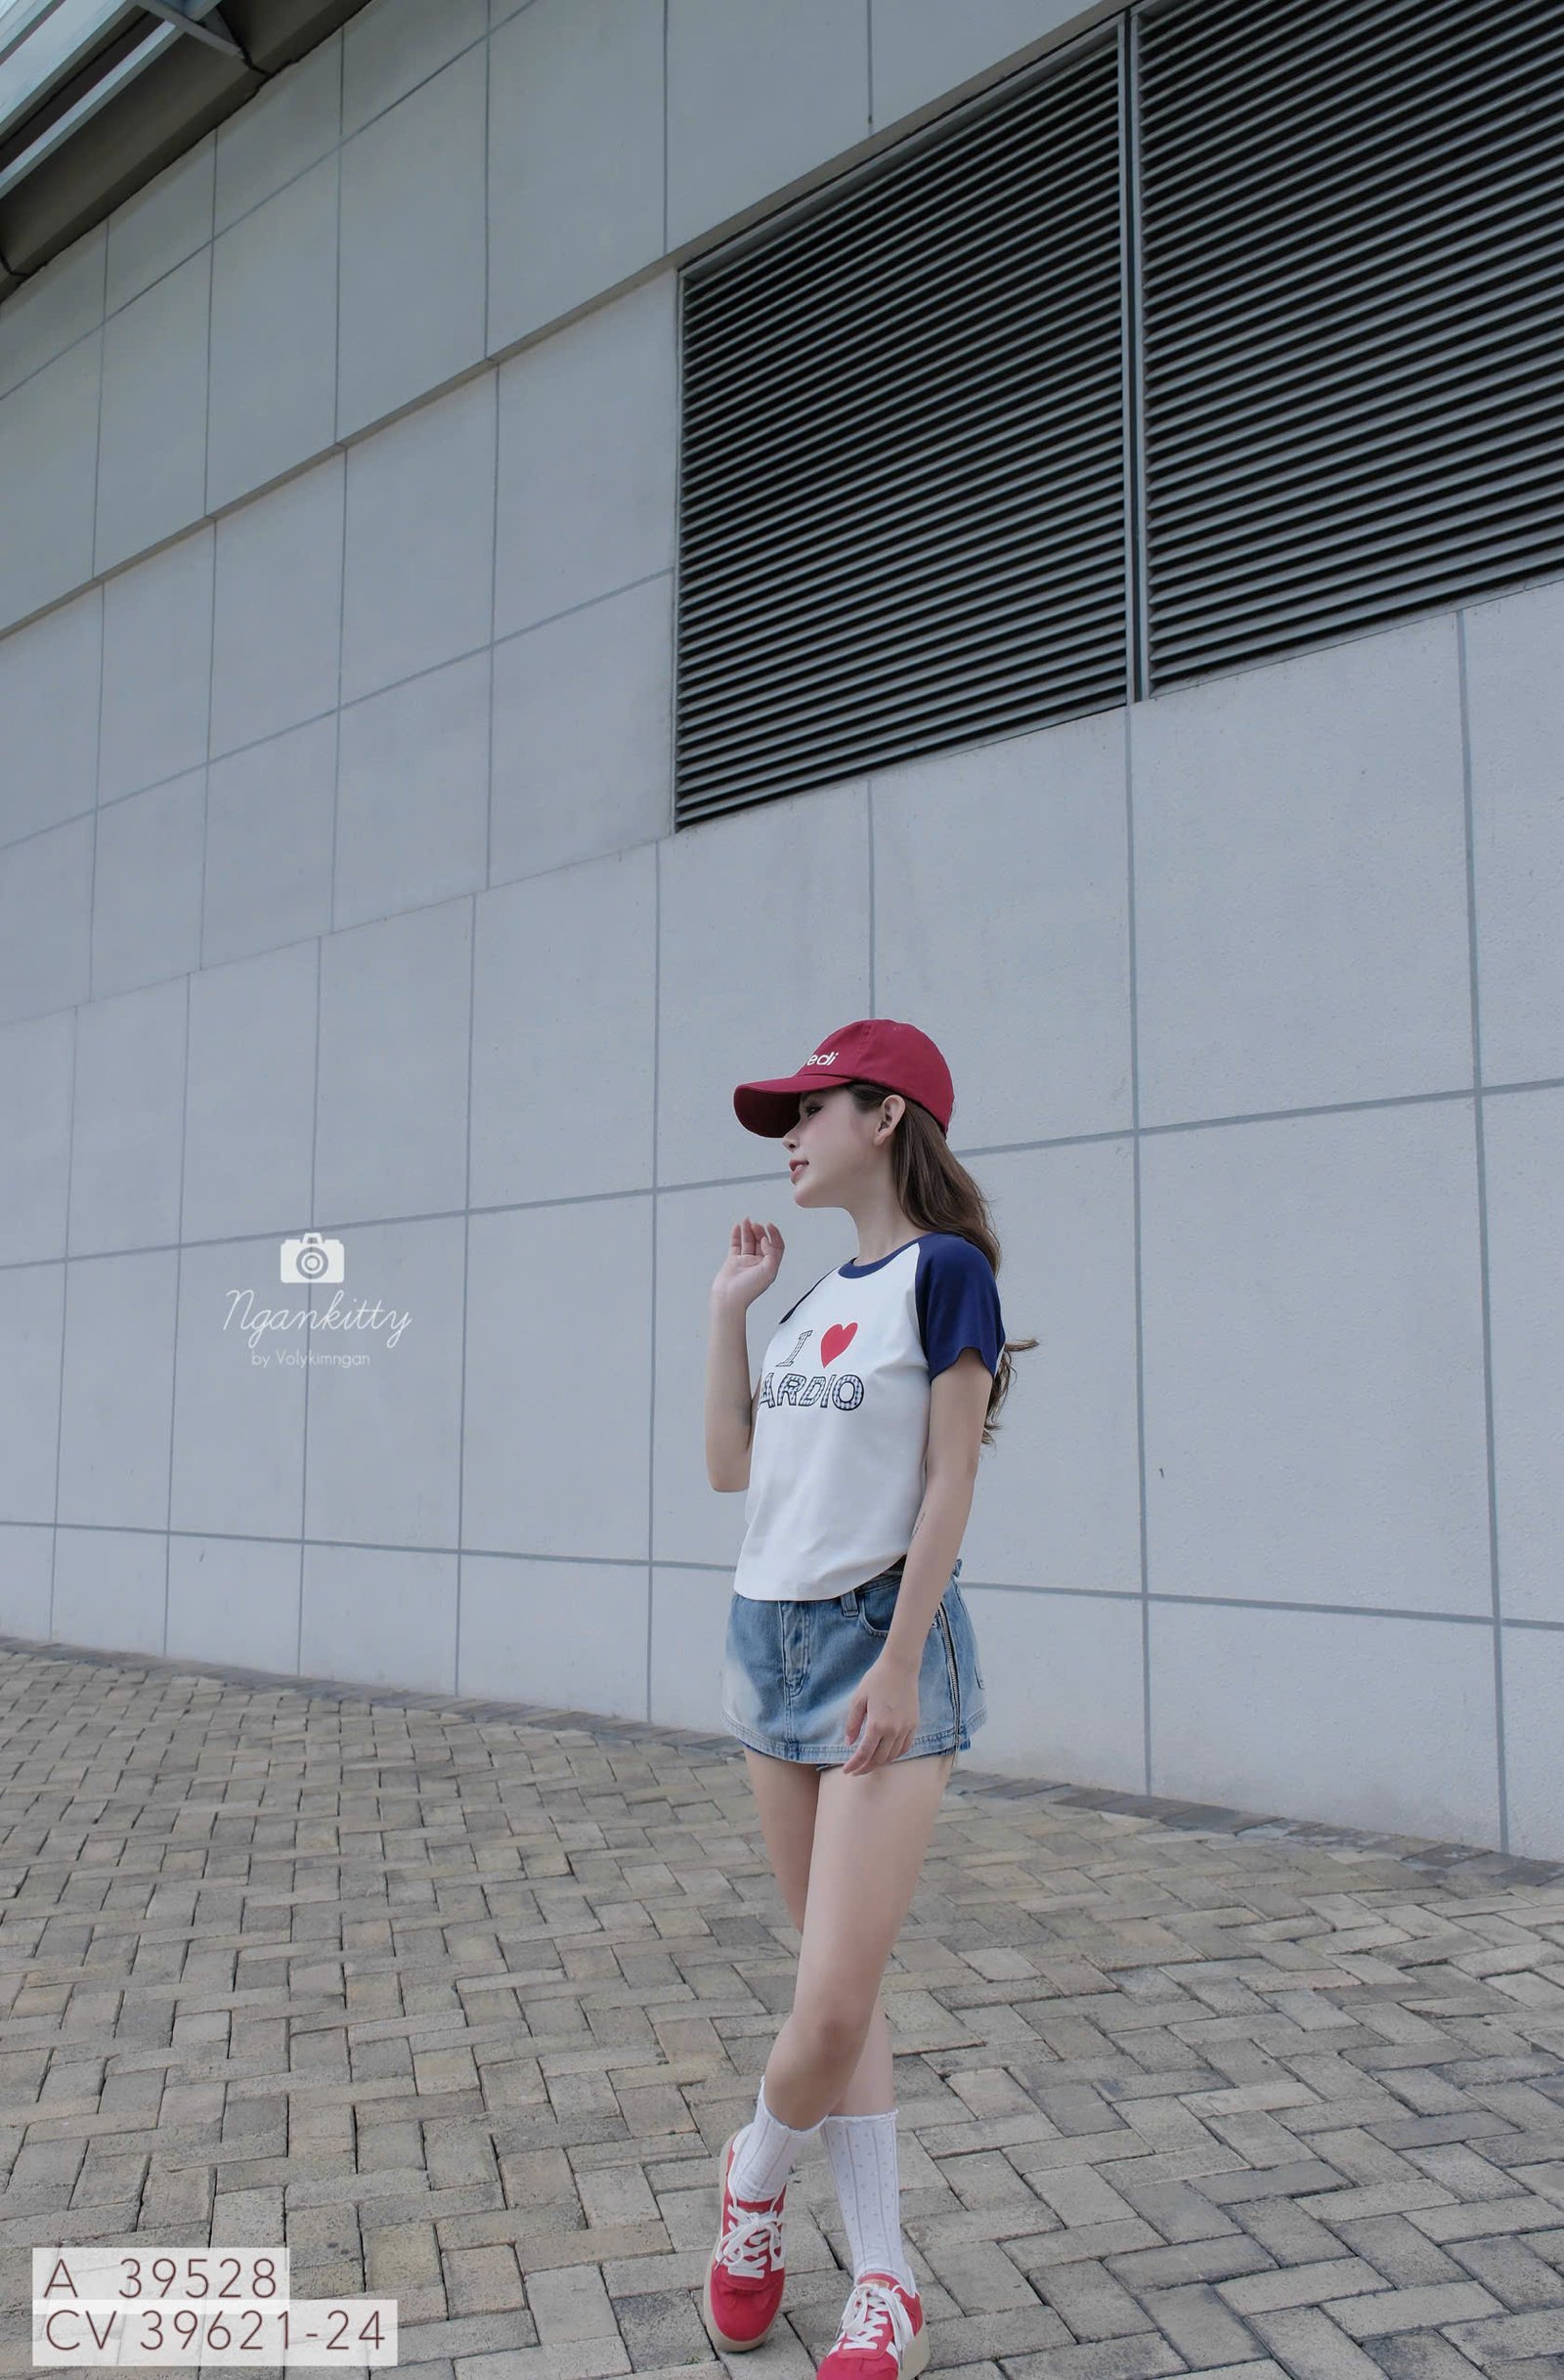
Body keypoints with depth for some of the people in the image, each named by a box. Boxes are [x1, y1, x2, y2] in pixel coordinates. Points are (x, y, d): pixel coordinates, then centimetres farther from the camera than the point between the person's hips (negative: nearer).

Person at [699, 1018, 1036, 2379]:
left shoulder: (942, 1271, -9)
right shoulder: (817, 1297, 14)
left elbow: (949, 1482, -13)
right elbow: (730, 1465, 12)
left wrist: (900, 1660, -18)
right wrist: (730, 1307, 9)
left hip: (881, 1644, -8)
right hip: (773, 1638, 8)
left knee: (837, 2001, -10)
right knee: (838, 1984, 11)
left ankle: (754, 2176, 21)